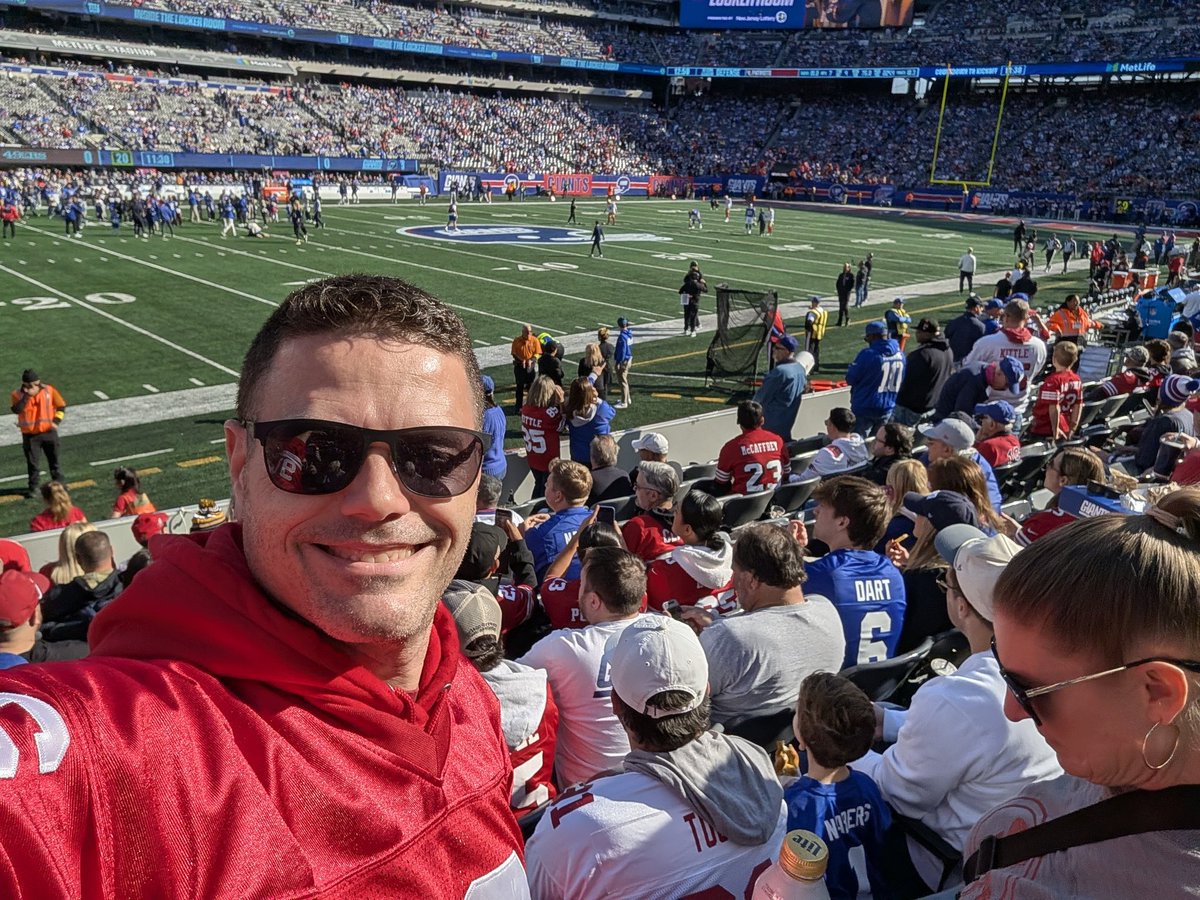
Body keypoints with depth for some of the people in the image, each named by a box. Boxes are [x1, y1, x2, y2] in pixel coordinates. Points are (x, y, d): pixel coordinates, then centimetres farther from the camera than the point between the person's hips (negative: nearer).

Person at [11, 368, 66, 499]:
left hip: (49, 432, 1)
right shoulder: (17, 395, -7)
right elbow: (16, 410, -25)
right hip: (29, 435, -1)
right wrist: (27, 396, -29)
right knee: (32, 463, 3)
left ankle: (58, 482, 28)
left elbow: (61, 406, 4)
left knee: (54, 460, 14)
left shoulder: (49, 390, -5)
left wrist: (56, 421, -7)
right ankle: (32, 487, 13)